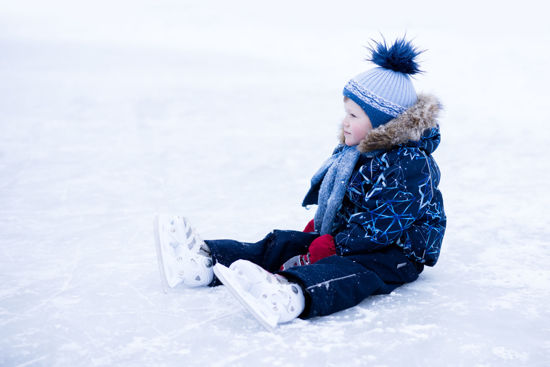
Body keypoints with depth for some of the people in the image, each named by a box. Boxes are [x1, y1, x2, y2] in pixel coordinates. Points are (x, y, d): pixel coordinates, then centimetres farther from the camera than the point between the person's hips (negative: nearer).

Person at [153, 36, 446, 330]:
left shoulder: (409, 165, -20)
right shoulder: (354, 152, 11)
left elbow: (382, 226, -27)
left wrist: (330, 247, -27)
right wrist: (316, 229, 6)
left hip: (396, 253, -9)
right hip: (346, 236, 9)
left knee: (349, 271, -39)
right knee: (281, 243, -4)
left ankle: (290, 297, -70)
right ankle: (205, 260, -16)